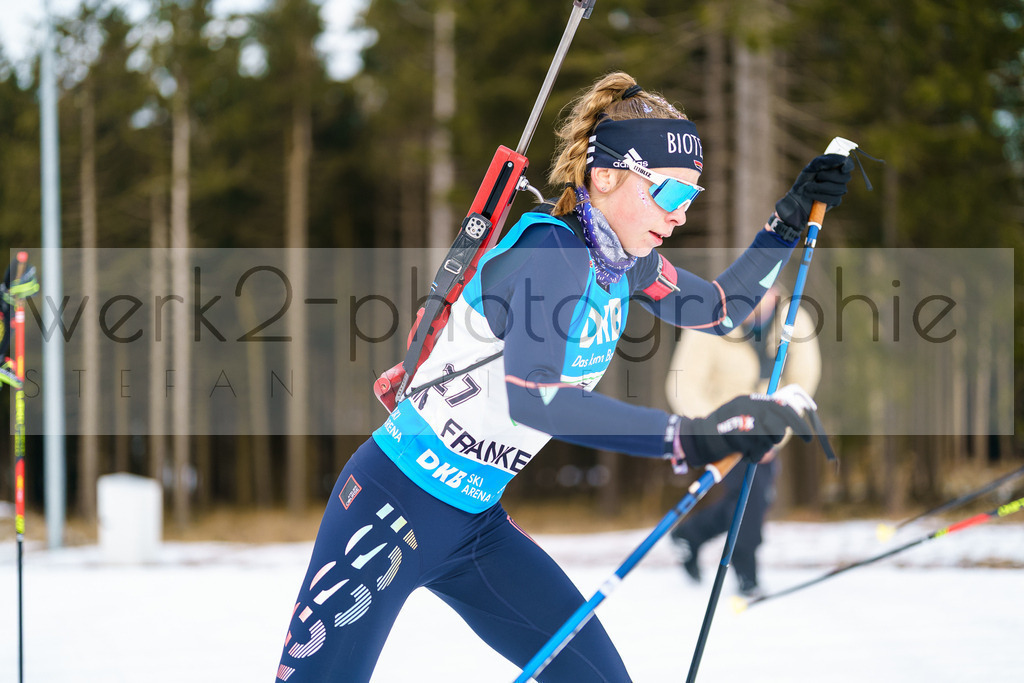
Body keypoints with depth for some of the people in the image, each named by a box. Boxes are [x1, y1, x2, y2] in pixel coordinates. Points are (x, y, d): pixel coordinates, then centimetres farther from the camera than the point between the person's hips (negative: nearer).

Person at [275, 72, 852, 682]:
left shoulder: (625, 259, 4)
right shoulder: (551, 250, -22)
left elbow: (719, 309, 24)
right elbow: (528, 396, -38)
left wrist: (791, 224, 9)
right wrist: (687, 438, -46)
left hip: (478, 523, 9)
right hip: (394, 509, -9)